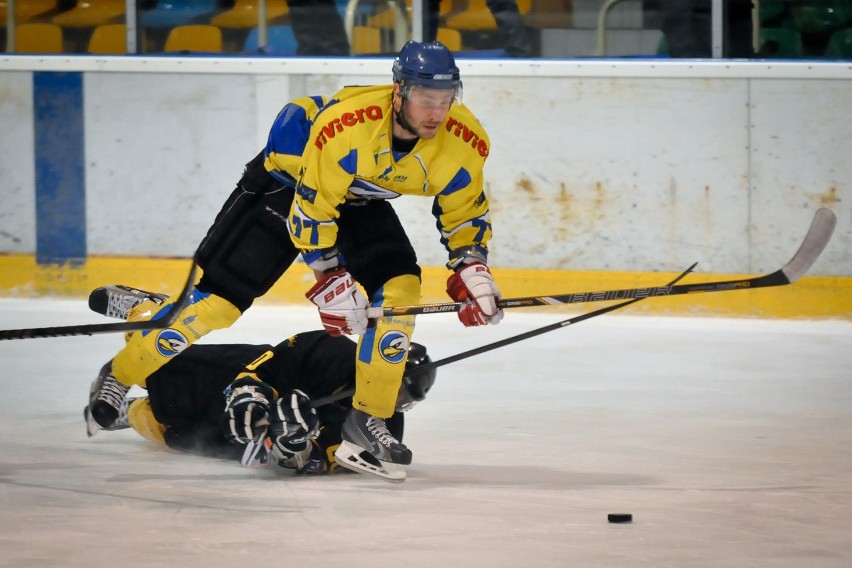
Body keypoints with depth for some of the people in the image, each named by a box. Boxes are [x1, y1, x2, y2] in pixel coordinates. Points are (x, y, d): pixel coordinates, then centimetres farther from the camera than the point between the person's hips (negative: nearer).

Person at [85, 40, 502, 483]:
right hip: (288, 181, -5)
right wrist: (330, 275, -24)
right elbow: (311, 204, -28)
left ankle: (367, 421, -7)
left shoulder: (462, 140, -22)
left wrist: (471, 268, -15)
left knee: (401, 288, -17)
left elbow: (465, 212, -3)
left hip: (362, 201, 5)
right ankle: (118, 379, 8)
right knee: (220, 294, -9)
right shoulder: (344, 125, -39)